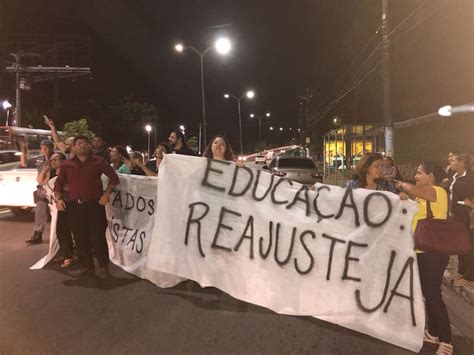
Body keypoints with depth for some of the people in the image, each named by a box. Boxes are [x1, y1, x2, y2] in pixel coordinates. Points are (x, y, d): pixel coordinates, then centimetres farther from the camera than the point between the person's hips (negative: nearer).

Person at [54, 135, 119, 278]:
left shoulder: (98, 162, 2)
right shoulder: (67, 165, 9)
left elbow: (114, 178, 2)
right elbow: (59, 183, 14)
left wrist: (106, 194, -8)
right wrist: (58, 198, -1)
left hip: (94, 204, -3)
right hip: (75, 206, 3)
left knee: (97, 237, -3)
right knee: (80, 238, 8)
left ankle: (103, 266, 10)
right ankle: (85, 266, 21)